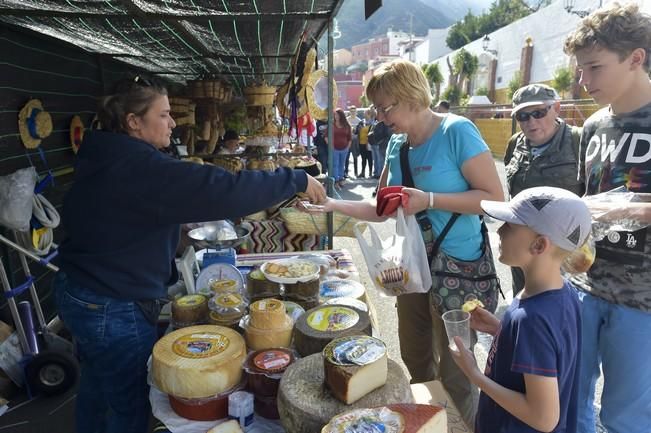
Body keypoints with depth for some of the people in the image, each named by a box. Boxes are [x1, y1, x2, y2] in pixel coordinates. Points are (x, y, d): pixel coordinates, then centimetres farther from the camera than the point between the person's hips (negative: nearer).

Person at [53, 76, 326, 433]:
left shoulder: (104, 159, 6)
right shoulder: (139, 167, -25)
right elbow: (221, 191, -32)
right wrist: (296, 181, -24)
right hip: (114, 309, -10)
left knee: (95, 389, 28)